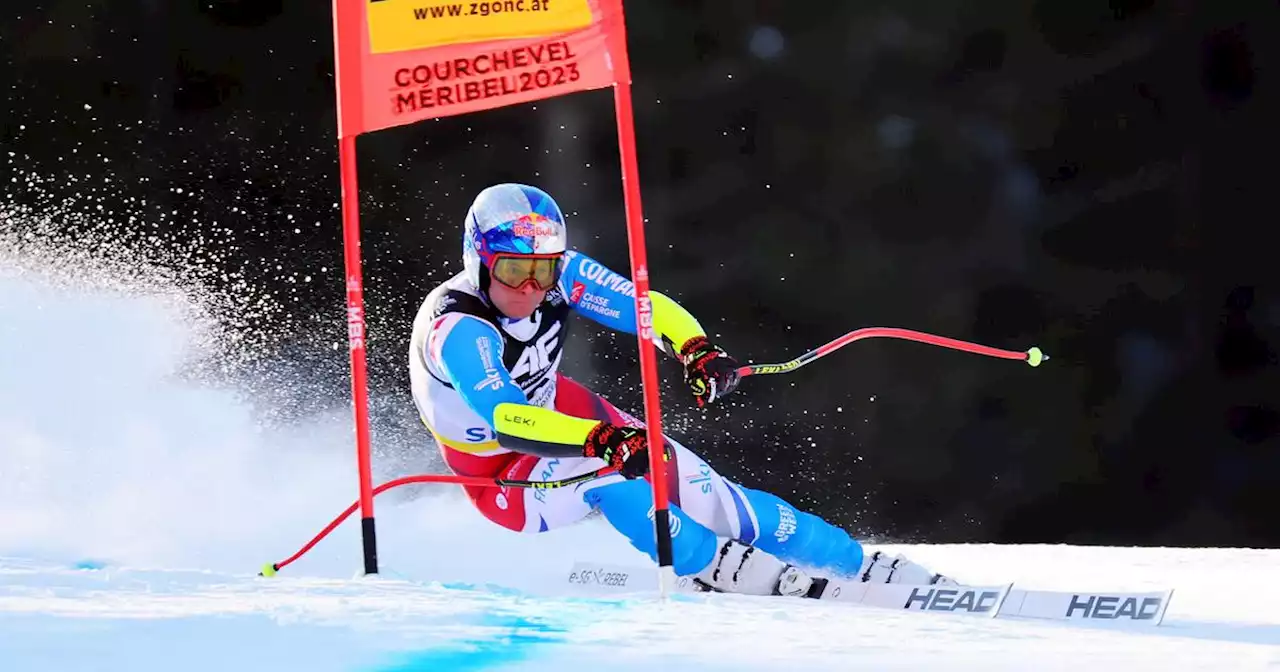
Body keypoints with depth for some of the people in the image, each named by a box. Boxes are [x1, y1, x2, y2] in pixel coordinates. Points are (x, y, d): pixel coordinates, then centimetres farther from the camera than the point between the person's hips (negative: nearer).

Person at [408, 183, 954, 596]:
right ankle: (724, 569, -20)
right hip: (502, 476, -5)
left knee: (704, 492, -7)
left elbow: (640, 304, -13)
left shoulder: (559, 273, -16)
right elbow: (502, 419, -45)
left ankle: (867, 570, 0)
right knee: (606, 475, -35)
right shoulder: (454, 331, -33)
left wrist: (697, 350, -34)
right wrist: (603, 440, -57)